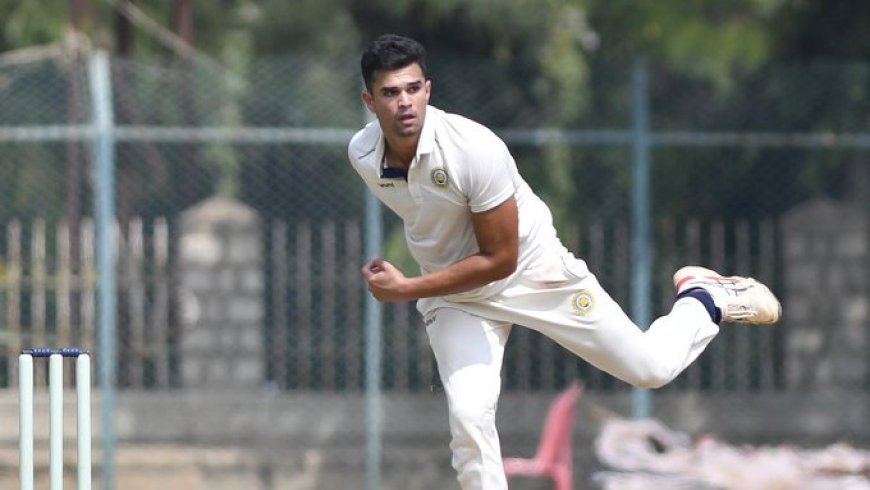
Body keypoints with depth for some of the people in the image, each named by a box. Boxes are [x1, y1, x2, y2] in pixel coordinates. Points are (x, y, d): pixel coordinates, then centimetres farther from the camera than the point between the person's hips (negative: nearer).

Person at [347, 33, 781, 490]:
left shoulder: (474, 148, -33)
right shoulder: (361, 154, -16)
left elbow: (500, 259, -26)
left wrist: (406, 290, -29)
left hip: (534, 271, -3)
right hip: (453, 293, 3)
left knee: (651, 367, 4)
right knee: (468, 417, -19)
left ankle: (704, 299, 35)